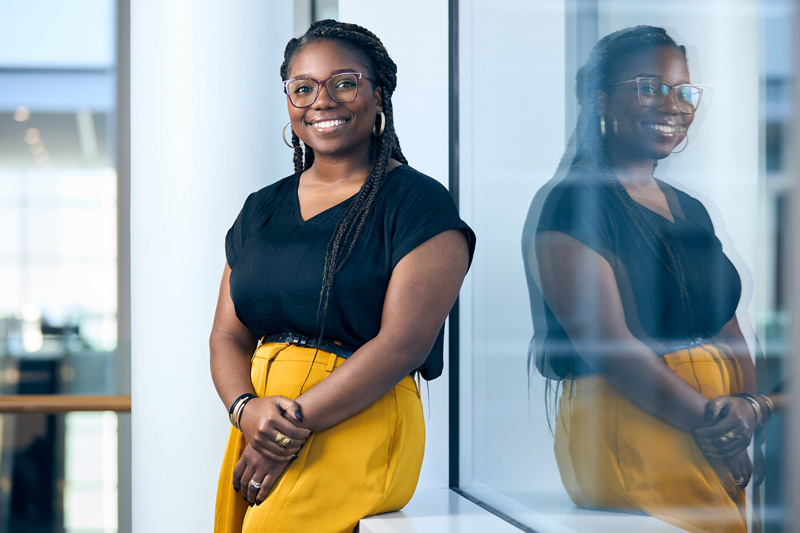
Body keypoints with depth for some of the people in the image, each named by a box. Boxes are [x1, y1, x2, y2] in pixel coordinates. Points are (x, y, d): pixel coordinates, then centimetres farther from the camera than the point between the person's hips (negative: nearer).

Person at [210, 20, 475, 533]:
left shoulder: (418, 203, -4)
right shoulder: (262, 210, 15)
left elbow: (405, 341, -13)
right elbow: (228, 337, 11)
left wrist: (294, 424, -16)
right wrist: (247, 410, -11)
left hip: (359, 428, -5)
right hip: (260, 430, 5)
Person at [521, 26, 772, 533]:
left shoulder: (690, 211, 17)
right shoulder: (570, 204, -10)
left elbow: (727, 325, 12)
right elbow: (606, 342, -18)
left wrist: (751, 407, -8)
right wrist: (708, 420, -17)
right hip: (625, 425, -8)